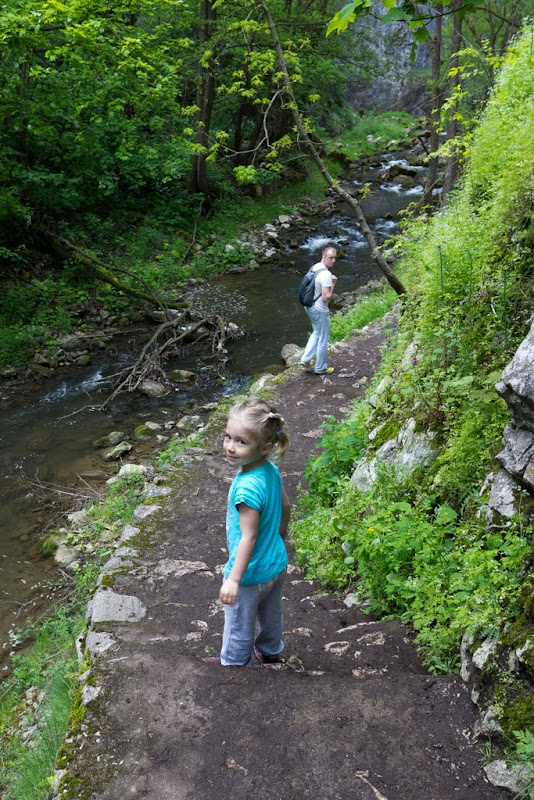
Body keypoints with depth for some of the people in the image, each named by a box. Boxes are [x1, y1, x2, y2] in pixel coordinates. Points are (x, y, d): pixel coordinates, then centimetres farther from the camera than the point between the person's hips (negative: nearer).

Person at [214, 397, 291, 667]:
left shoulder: (247, 487, -33)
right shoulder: (272, 470, -9)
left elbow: (249, 537, -30)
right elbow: (285, 508, 5)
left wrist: (233, 579, -25)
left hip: (251, 573, -8)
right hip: (277, 564, 8)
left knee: (239, 627, 18)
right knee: (271, 616, 31)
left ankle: (234, 662, 39)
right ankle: (270, 651, 53)